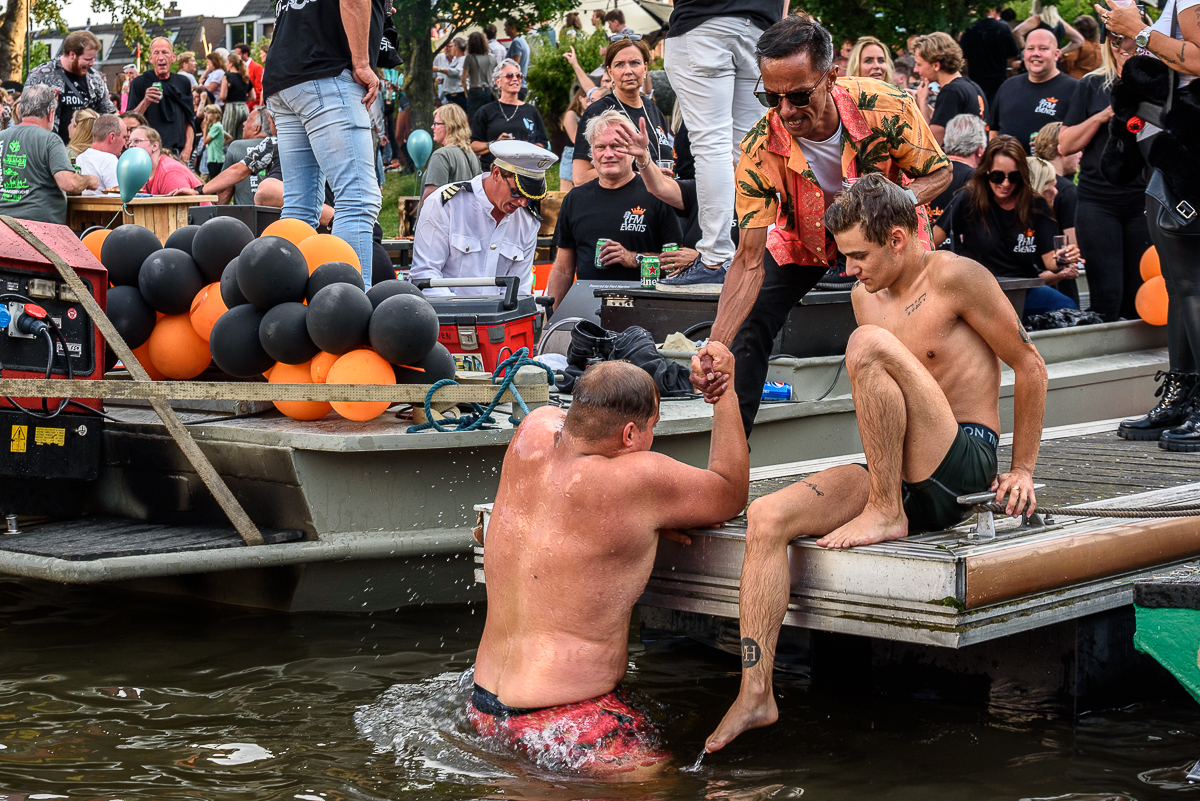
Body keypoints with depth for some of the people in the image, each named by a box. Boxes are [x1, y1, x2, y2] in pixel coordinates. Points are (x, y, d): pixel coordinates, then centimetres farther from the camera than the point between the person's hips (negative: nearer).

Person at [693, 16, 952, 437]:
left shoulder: (885, 108, -34)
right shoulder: (760, 150, -33)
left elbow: (939, 172, -15)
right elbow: (750, 260, -31)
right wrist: (715, 347, -42)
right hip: (802, 240, 0)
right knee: (747, 333, -13)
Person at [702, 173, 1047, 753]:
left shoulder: (954, 277, -6)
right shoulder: (864, 296, 15)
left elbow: (1029, 365, -1)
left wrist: (1022, 471, 1)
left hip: (964, 464, -7)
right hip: (902, 477, 7)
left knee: (868, 343, -27)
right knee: (765, 519, -17)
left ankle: (885, 514, -17)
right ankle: (756, 695, -18)